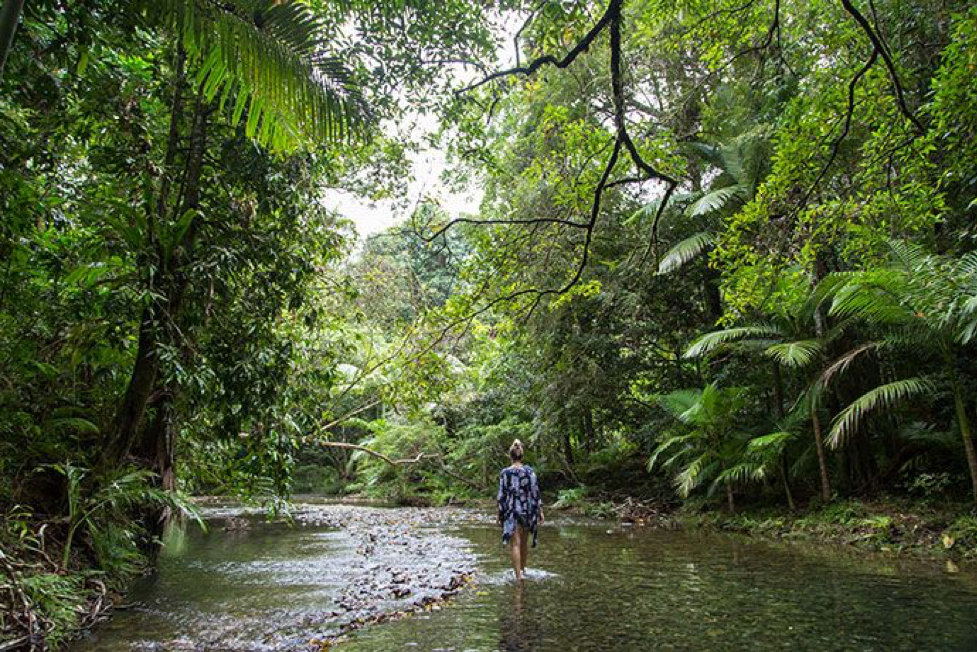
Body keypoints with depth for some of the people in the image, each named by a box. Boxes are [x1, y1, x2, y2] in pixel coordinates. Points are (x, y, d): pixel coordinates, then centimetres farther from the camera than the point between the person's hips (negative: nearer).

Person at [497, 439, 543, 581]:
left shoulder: (504, 473, -9)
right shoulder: (530, 471, -4)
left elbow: (502, 495, -7)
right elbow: (536, 492, -3)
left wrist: (500, 515, 1)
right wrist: (540, 510, 4)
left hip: (511, 512, -3)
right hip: (527, 511, 3)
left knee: (515, 544, 2)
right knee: (524, 542, 20)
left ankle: (518, 575, -4)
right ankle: (523, 569, 36)